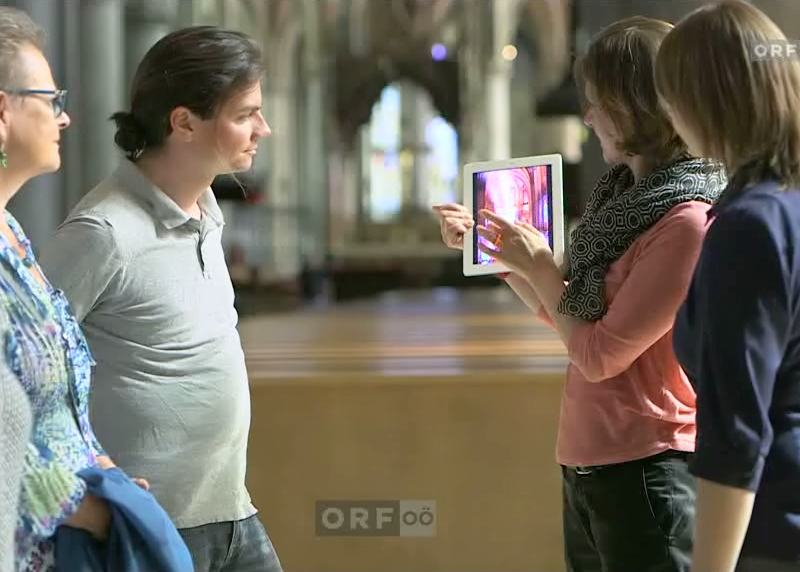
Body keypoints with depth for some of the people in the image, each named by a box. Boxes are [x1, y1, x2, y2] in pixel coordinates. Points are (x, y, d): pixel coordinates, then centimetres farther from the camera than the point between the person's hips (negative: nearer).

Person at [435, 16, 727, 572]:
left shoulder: (689, 222, -20)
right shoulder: (624, 194, 8)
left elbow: (599, 354, -17)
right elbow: (568, 314, 19)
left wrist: (539, 265, -6)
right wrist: (485, 244, 12)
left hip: (647, 469, -9)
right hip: (587, 465, 9)